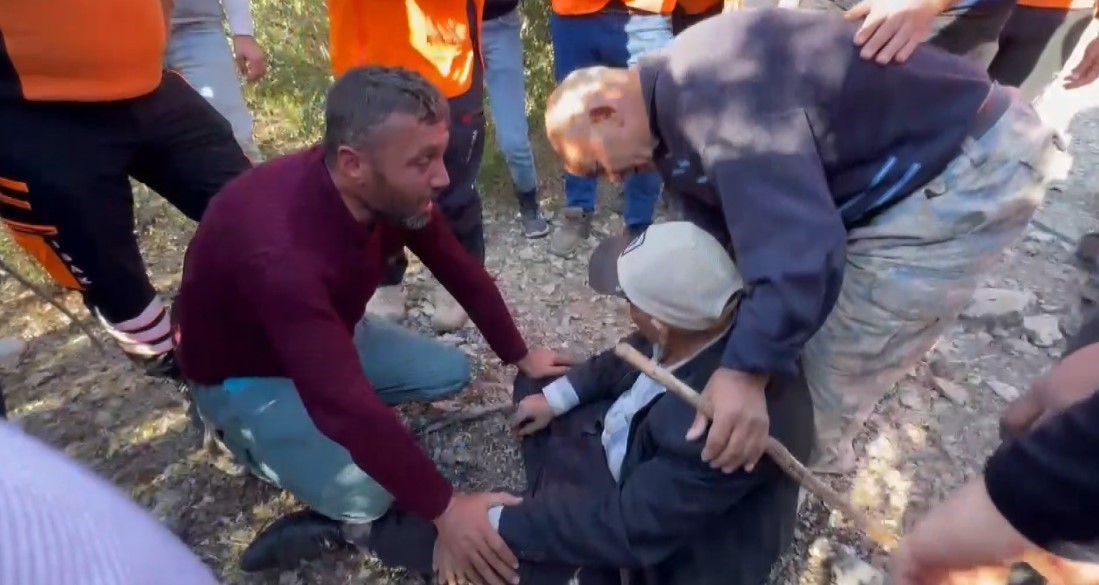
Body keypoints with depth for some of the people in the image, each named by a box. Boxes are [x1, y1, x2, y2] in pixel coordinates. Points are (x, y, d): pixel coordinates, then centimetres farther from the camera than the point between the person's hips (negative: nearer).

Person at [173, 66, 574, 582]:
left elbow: (461, 272, -5)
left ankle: (321, 428, 9)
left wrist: (520, 356, 2)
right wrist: (443, 508, -34)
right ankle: (267, 442, 6)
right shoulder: (281, 249, -42)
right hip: (244, 375, -7)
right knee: (367, 495, -22)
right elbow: (348, 402, -41)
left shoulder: (394, 191, -19)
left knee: (450, 372, 2)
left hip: (329, 333, 7)